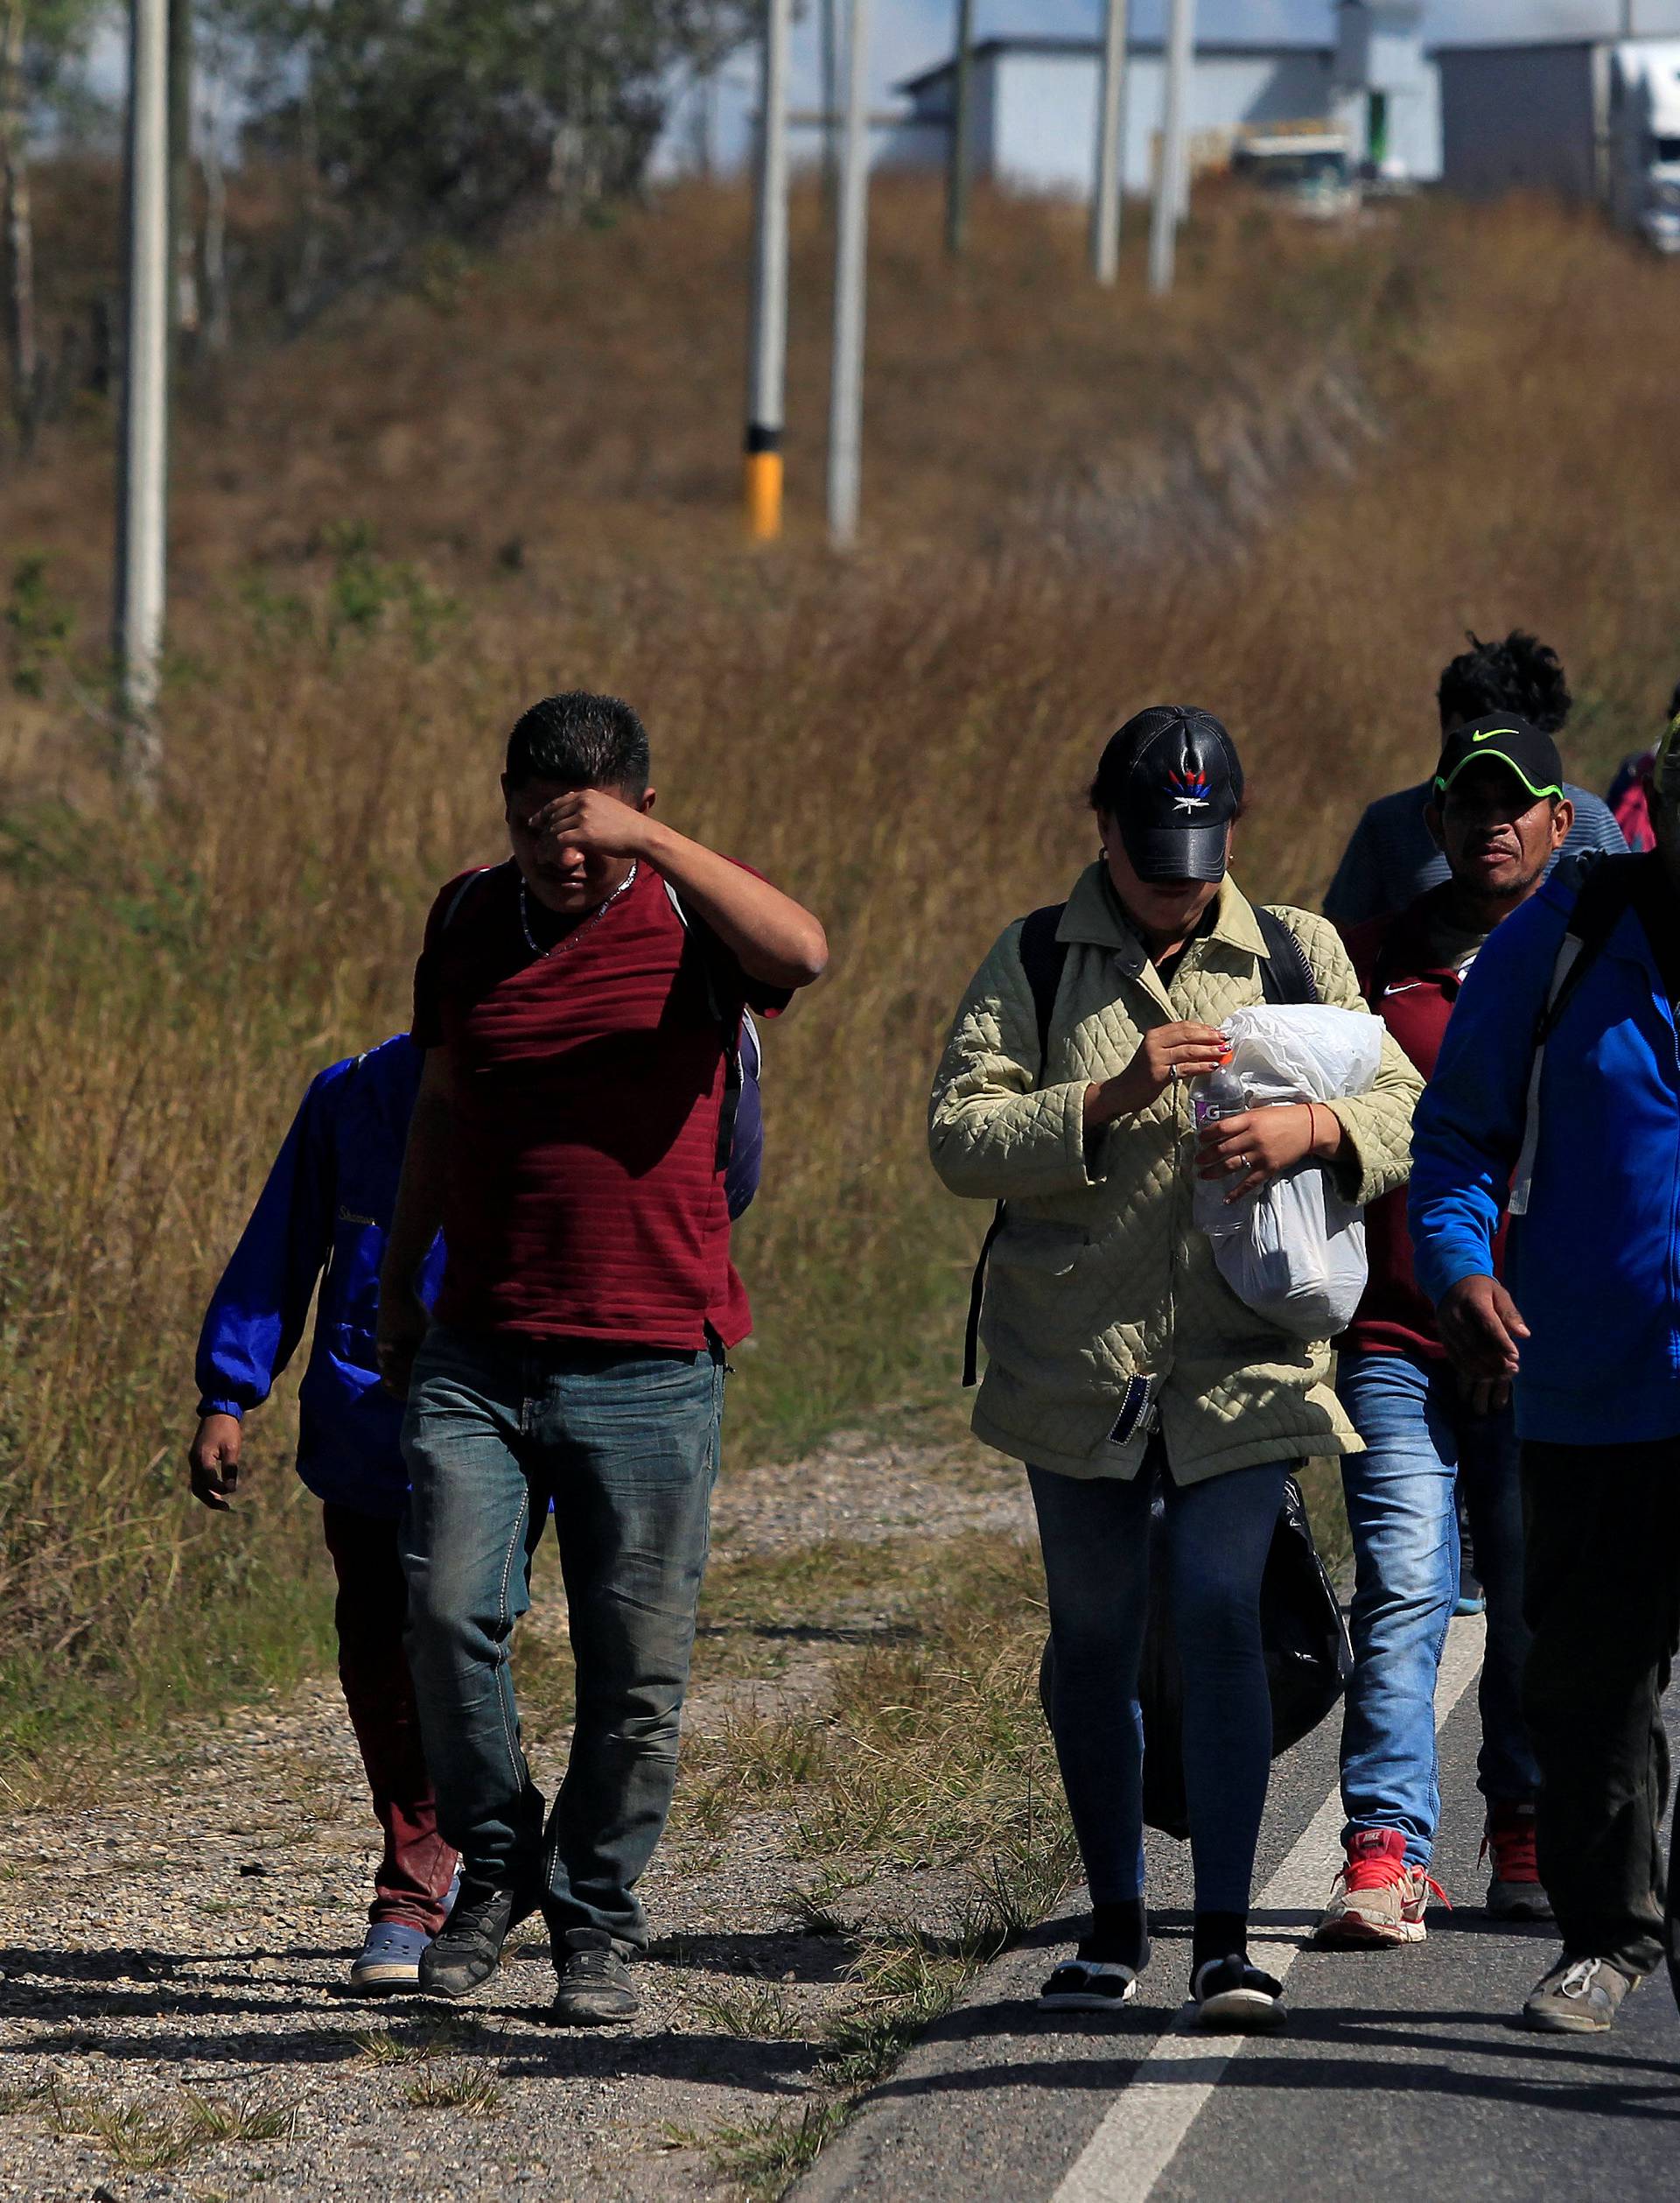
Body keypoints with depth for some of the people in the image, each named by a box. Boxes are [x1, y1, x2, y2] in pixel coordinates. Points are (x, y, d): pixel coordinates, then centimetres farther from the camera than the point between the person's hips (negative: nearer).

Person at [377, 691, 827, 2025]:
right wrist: (399, 1279, 25)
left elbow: (804, 953, -27)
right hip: (477, 1353, 3)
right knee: (448, 1607, -12)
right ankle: (496, 1862, 10)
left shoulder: (689, 921, -3)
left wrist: (648, 842, -29)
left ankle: (598, 1919, 17)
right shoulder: (469, 921, 10)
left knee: (637, 1665, 0)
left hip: (649, 1365, -3)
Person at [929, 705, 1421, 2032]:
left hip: (1241, 1359, -1)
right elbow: (961, 1139, -8)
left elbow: (1408, 1115, 7)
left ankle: (1226, 1936, -10)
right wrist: (1112, 1099, -22)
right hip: (1078, 1361, 1)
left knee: (1220, 1611, -13)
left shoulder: (1295, 956, 8)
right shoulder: (1032, 964, 3)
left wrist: (1309, 1132, -15)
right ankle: (1115, 1923, 23)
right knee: (1094, 1635, 8)